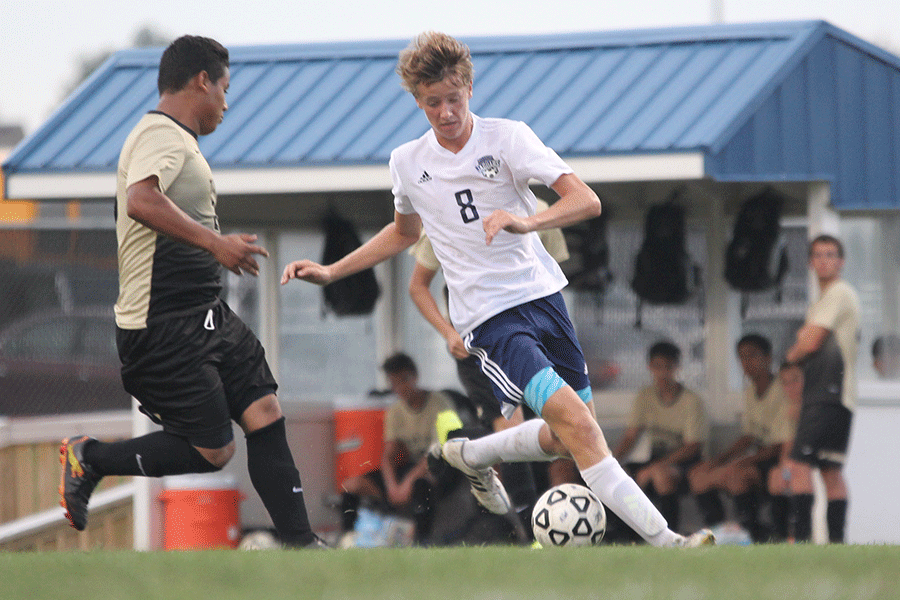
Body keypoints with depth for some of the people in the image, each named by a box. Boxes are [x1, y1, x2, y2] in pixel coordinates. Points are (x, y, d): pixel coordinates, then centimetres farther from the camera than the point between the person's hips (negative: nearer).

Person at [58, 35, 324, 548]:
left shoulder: (178, 140, 18)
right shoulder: (162, 135, -15)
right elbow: (141, 200, -35)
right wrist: (214, 242, -36)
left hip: (208, 317, 10)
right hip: (164, 328, -10)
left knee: (265, 414, 1)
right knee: (212, 452, -7)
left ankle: (301, 545, 3)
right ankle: (89, 458, 9)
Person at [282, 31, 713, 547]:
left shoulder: (507, 138, -5)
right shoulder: (407, 163, 3)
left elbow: (587, 201, -15)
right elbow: (405, 232, 26)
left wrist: (528, 222, -34)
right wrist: (331, 272, 21)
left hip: (542, 293, 2)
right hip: (489, 317, -2)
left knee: (568, 439, 9)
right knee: (576, 424, -20)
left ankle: (472, 456, 36)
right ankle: (663, 539, -25)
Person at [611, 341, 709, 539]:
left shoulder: (692, 401, -10)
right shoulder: (645, 397, 7)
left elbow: (693, 447, -15)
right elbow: (630, 437, 5)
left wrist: (653, 467, -24)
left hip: (685, 464, -6)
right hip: (656, 461, 6)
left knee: (662, 473, -40)